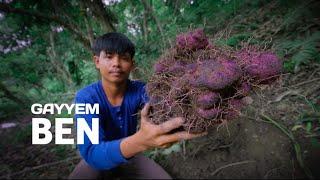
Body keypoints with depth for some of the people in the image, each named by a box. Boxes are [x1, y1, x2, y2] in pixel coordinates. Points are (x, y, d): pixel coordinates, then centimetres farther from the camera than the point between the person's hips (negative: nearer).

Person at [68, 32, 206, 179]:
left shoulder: (139, 90, -18)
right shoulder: (86, 97, -26)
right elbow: (92, 153, -39)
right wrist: (141, 140, -58)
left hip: (130, 156, 2)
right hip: (97, 161, -1)